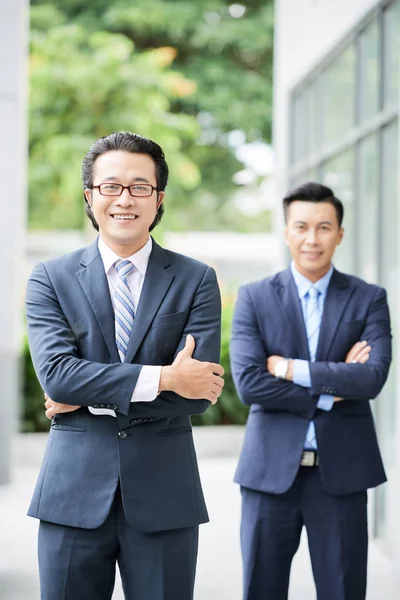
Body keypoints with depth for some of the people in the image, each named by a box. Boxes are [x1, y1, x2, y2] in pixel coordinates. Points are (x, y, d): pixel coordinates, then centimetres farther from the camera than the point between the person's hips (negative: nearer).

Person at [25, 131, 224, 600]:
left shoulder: (196, 280, 3)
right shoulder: (51, 278, 4)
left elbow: (198, 393, -8)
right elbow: (55, 373, -11)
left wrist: (89, 397, -10)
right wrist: (161, 378, -17)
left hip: (163, 495, 0)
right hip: (74, 493, 0)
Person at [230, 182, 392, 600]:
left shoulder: (368, 299, 3)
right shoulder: (254, 298, 2)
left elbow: (373, 377, -12)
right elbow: (248, 382, -11)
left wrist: (292, 368, -13)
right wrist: (331, 390, -12)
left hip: (341, 472, 0)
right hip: (270, 470, 0)